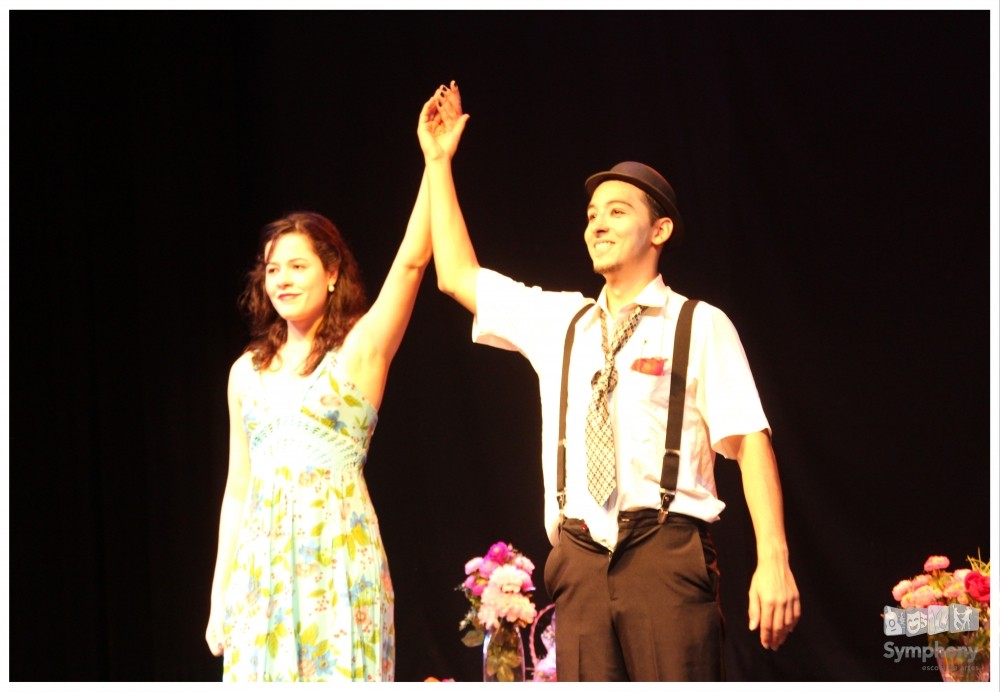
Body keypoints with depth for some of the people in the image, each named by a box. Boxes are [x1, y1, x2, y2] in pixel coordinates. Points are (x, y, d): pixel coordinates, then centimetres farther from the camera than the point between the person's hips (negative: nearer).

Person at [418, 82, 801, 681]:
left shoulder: (701, 326, 3)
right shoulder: (556, 320, 18)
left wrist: (774, 559, -15)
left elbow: (749, 440, -4)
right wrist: (439, 161, 26)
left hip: (668, 557, -4)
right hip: (582, 558, 5)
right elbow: (458, 276, 26)